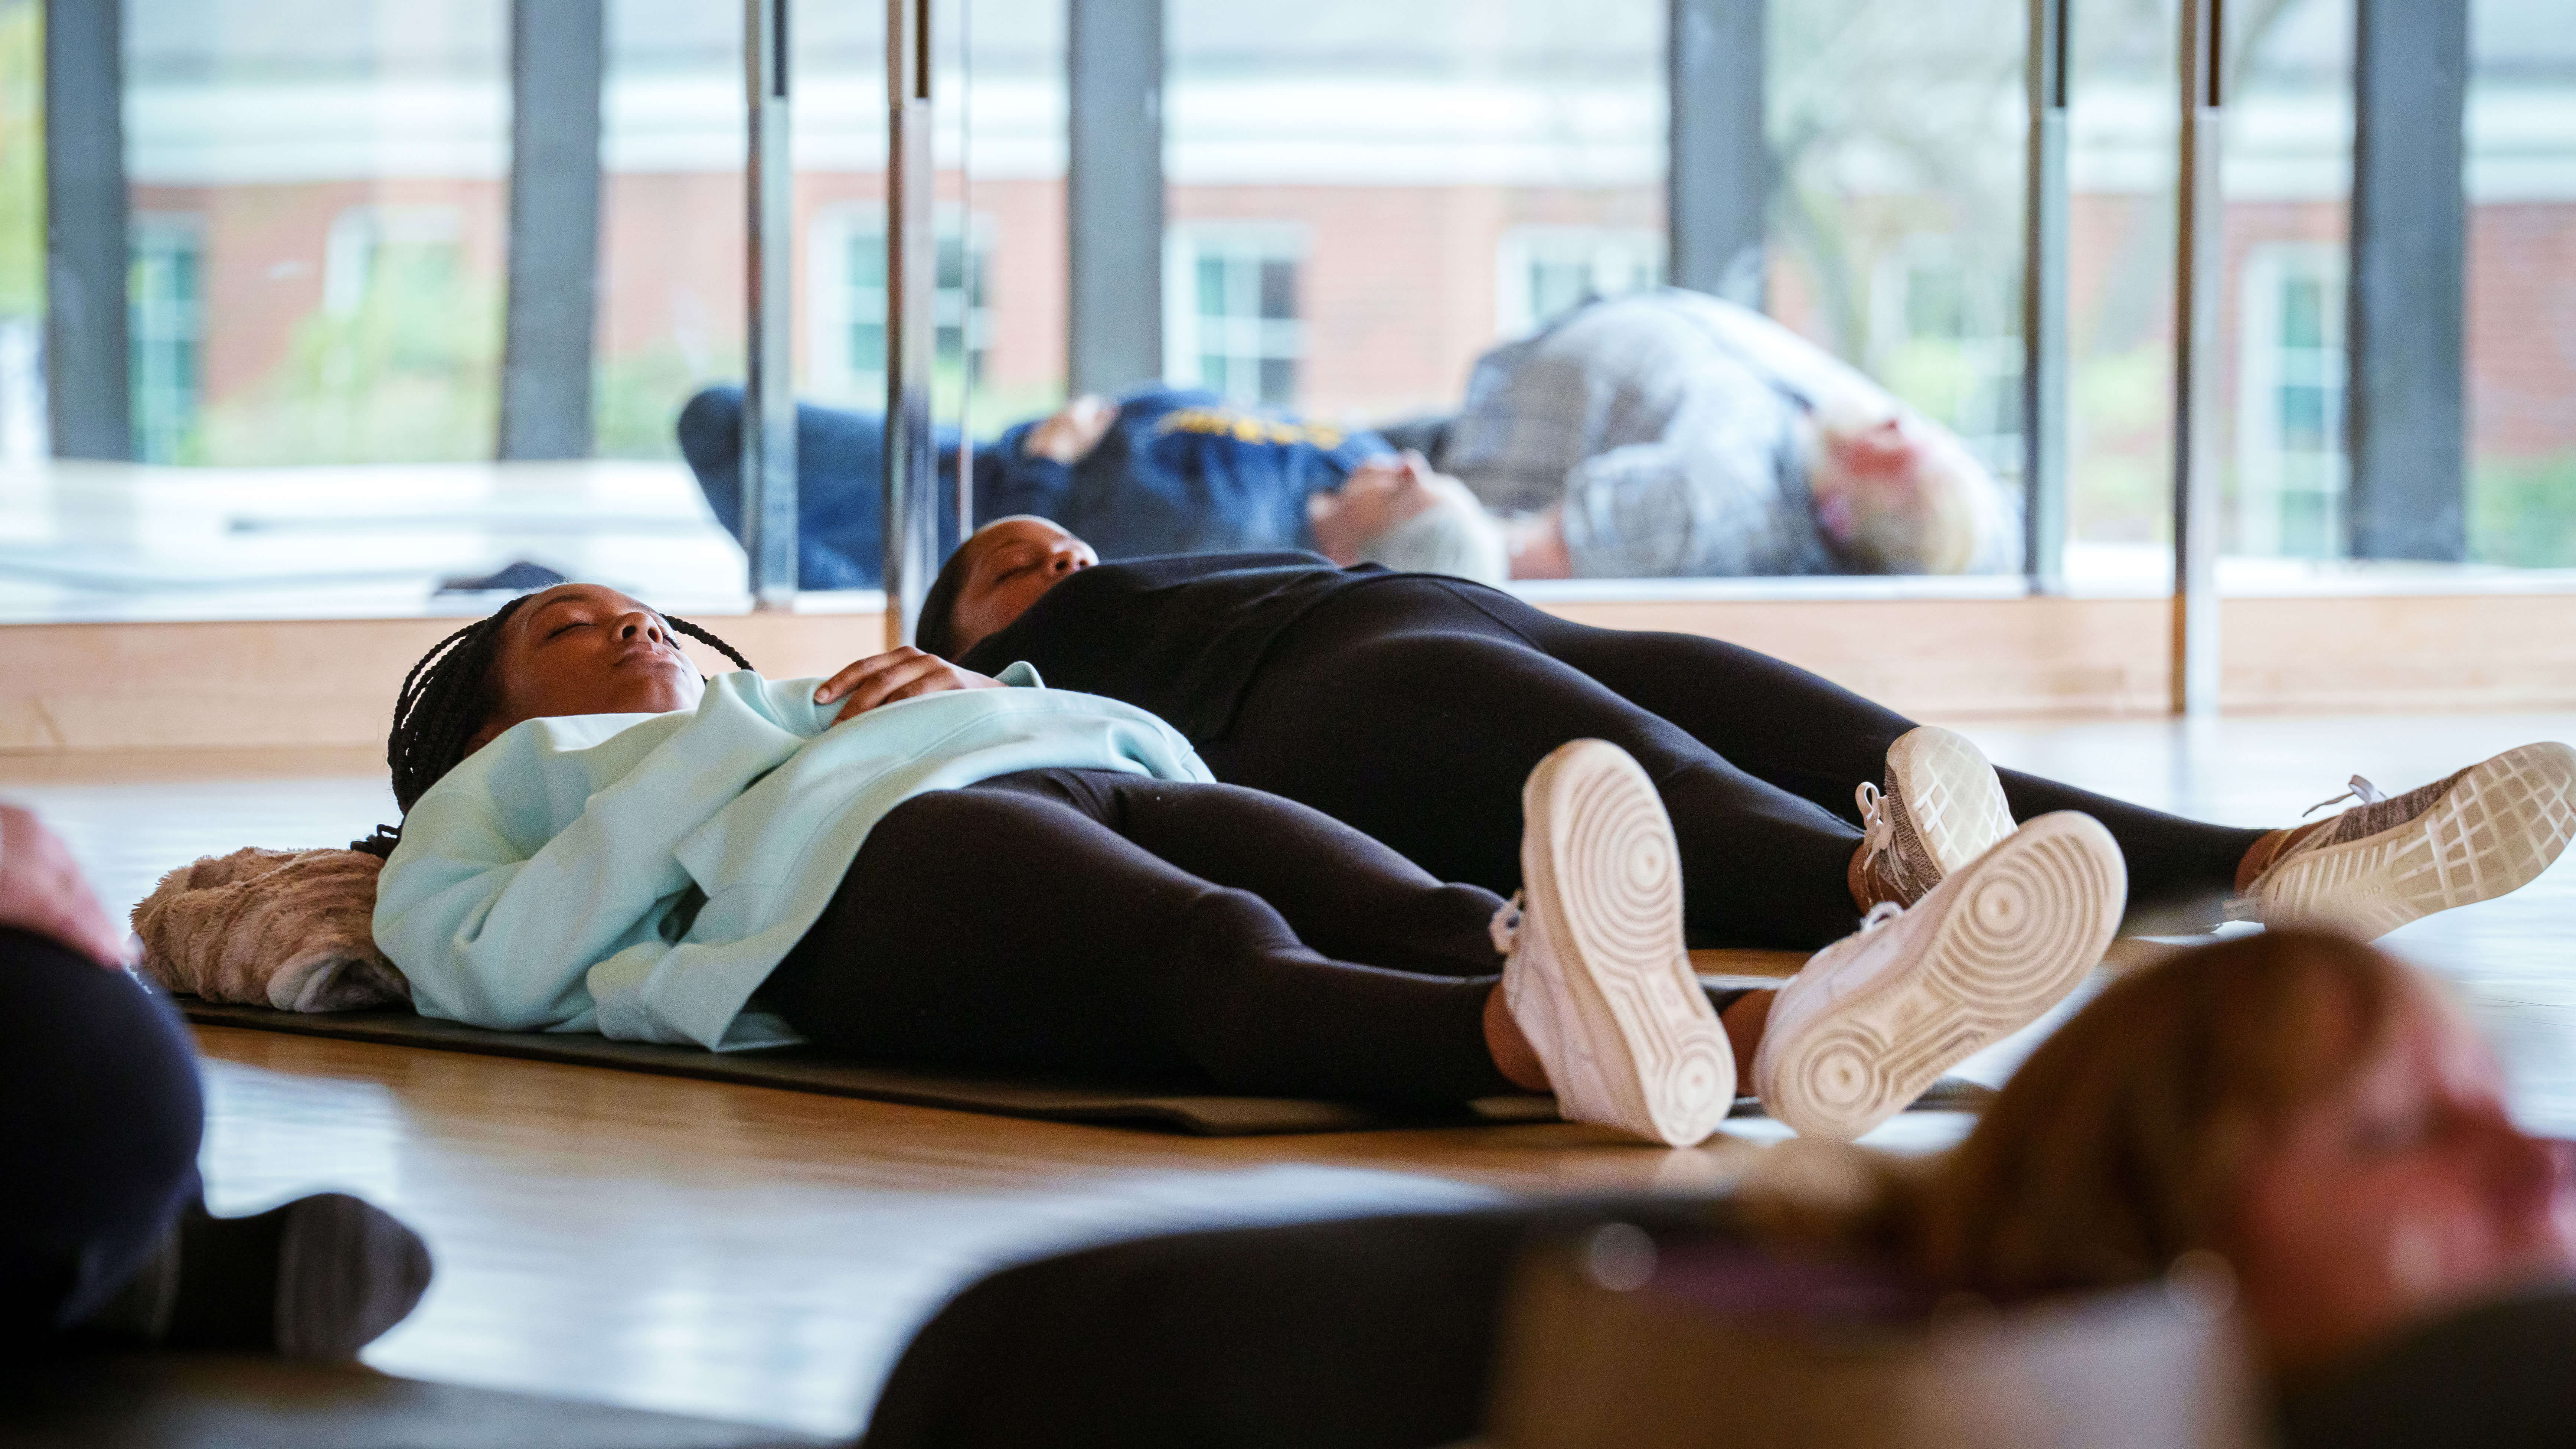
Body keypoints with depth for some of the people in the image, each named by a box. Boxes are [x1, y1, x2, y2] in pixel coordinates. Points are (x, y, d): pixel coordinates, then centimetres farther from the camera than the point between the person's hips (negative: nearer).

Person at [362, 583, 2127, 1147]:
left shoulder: (791, 713, 46)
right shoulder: (501, 790, 33)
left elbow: (1148, 755, 32)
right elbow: (493, 965, 6)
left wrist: (984, 693, 14)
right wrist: (761, 734, 6)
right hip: (866, 870, -6)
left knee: (1424, 919, -28)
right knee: (1225, 951, -39)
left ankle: (1794, 1031, -59)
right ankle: (1561, 1035, -73)